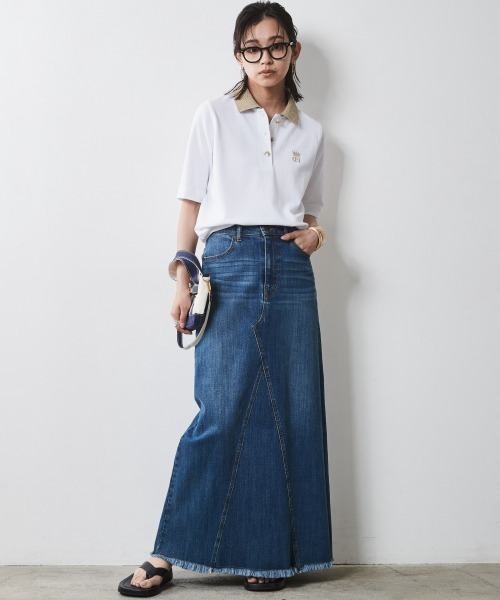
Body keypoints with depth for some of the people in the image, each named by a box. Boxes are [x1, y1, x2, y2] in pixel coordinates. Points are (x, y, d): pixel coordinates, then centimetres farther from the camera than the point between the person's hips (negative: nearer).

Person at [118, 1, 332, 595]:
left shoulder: (310, 132, 18)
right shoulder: (214, 116, 9)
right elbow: (192, 202, 6)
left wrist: (314, 232, 0)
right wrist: (182, 280, -3)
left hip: (290, 269, 3)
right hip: (229, 263, -3)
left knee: (291, 410, 0)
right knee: (223, 409, -9)